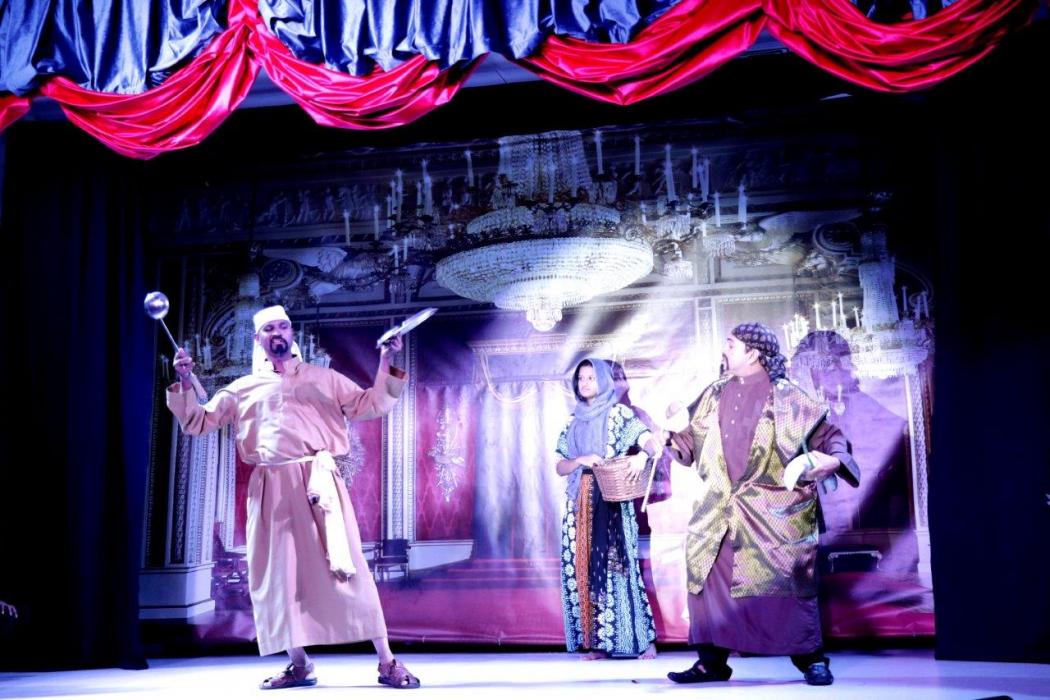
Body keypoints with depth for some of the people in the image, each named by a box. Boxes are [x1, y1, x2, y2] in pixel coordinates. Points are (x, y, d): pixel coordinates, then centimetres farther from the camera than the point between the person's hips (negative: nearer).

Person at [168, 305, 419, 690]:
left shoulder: (323, 378, 15)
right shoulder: (243, 388, 19)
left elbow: (370, 406, 11)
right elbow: (198, 422, 17)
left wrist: (385, 365, -2)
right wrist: (184, 384, 3)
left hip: (317, 480, -3)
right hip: (270, 489, 3)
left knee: (345, 567, -8)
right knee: (278, 574, 5)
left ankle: (387, 661, -4)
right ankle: (299, 664, 18)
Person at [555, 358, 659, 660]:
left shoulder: (619, 413, 3)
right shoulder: (574, 422, 17)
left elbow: (650, 440, -9)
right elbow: (560, 467, 13)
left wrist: (642, 455, -31)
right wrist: (581, 460, -8)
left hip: (612, 503, -5)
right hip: (580, 504, 5)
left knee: (615, 565, -9)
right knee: (584, 567, 0)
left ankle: (643, 639, -2)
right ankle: (598, 641, 4)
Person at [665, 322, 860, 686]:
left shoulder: (785, 396, -3)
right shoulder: (715, 395, 12)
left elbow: (828, 434, -1)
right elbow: (692, 440, 15)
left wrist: (834, 459, -20)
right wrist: (666, 440, -3)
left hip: (775, 508, -5)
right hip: (722, 509, 5)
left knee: (789, 581, -2)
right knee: (709, 578, 3)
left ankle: (812, 659, 15)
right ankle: (711, 661, 14)